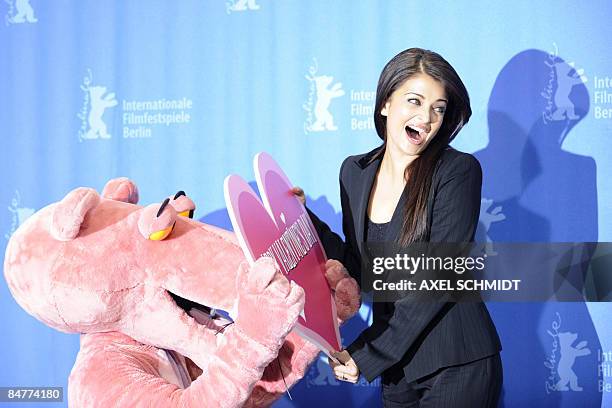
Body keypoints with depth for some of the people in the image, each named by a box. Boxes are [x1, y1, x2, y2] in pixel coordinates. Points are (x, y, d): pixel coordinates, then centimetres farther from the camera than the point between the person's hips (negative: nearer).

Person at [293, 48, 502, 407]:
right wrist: (305, 220, -5)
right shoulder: (355, 172, 3)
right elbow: (360, 271, 5)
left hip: (456, 366, -5)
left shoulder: (458, 171, -13)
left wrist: (367, 356, -16)